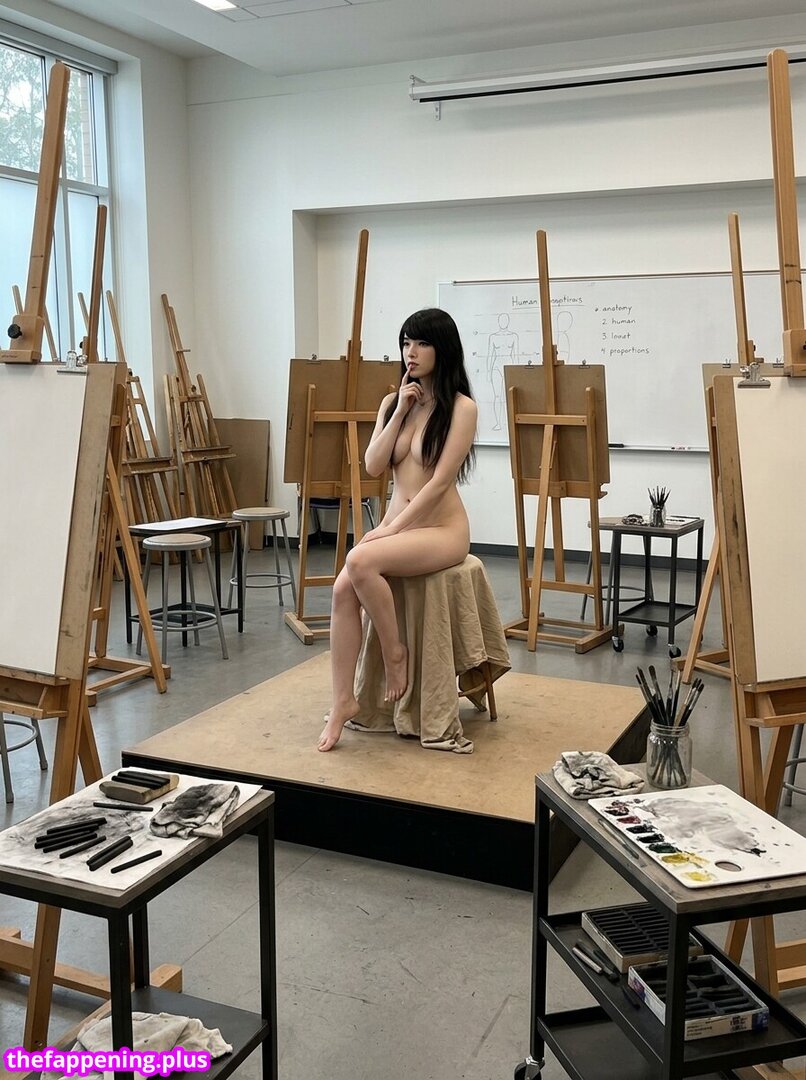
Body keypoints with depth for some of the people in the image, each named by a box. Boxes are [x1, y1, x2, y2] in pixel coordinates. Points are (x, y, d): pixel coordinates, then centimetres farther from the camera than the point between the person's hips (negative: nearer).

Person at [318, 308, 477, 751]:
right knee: (343, 589, -21)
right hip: (396, 524, 6)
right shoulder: (392, 401, 11)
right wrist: (401, 411, -6)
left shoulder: (461, 407, -8)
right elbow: (373, 466, 1)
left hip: (441, 529, -6)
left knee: (360, 562, -32)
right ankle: (342, 700, -14)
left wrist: (391, 529, -17)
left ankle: (395, 651, -11)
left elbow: (439, 481, -15)